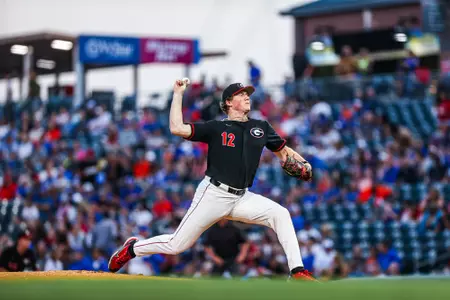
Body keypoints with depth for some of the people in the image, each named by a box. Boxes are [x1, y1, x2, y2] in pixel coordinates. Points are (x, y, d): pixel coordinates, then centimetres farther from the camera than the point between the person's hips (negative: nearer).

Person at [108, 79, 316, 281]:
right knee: (176, 245, -1)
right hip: (213, 195, -4)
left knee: (280, 214, -19)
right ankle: (132, 248, 26)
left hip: (241, 198, 4)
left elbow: (283, 151, 16)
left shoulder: (261, 127, 11)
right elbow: (177, 128, -12)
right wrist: (178, 94, -9)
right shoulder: (216, 128, -1)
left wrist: (301, 164, -5)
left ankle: (297, 271, -21)